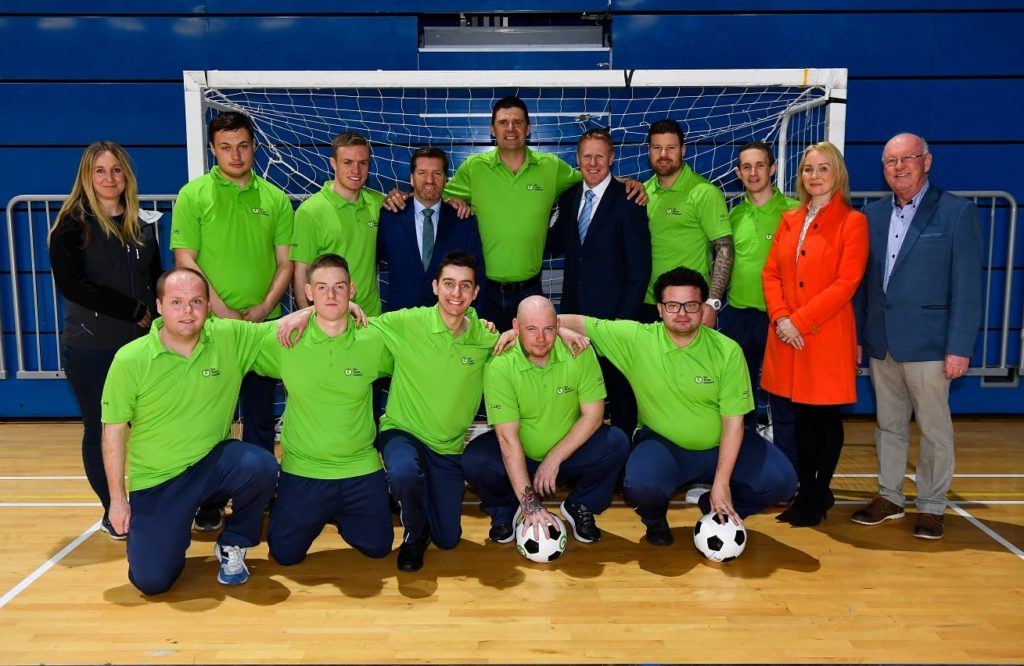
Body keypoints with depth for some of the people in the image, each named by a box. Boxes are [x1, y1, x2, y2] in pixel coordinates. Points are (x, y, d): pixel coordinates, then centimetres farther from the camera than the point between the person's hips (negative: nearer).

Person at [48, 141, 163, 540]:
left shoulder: (143, 224, 11)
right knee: (100, 431, 6)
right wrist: (134, 310, -16)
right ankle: (112, 512, 20)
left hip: (142, 344, 4)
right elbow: (71, 284, -15)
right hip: (89, 348, -3)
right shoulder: (72, 223, -4)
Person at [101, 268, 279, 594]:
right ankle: (174, 533, 27)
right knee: (151, 580, -11)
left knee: (261, 466, -31)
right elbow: (114, 431, -5)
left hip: (213, 465, 1)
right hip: (155, 481, -1)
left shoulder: (231, 337, -10)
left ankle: (231, 546, -1)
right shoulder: (130, 360, -13)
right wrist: (118, 499, -3)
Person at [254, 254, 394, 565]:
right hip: (302, 469, -1)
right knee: (286, 554, 4)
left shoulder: (373, 341, -9)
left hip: (361, 469, 1)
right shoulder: (283, 340, -11)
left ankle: (337, 515, 40)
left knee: (378, 547, 10)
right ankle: (304, 514, 37)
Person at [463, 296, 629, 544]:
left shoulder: (579, 352, -16)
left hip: (569, 453, 1)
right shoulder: (499, 366, -21)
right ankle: (505, 512, 6)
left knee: (617, 443, -23)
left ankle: (579, 507, 4)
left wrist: (554, 459, -20)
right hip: (518, 458, -1)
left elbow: (593, 415, -12)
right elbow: (508, 437, -24)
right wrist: (529, 503, -29)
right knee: (474, 461, -28)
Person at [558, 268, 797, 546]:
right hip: (663, 444, -1)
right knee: (640, 485, -32)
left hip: (721, 446, 2)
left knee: (781, 480, -18)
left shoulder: (727, 351, -11)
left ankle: (716, 508, 13)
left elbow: (733, 421, -10)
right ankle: (655, 520, 7)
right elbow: (578, 323, -6)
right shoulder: (636, 339, -12)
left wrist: (721, 483, -15)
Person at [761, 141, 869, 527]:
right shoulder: (790, 220, 14)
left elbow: (846, 282, -12)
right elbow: (771, 272, 9)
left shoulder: (852, 222, -3)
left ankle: (820, 496, 17)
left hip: (826, 336, -5)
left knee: (826, 418, 4)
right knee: (801, 416, 11)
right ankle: (806, 492, 23)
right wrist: (780, 317, -8)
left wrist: (800, 321, -17)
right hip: (788, 336, 5)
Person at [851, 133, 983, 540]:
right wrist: (856, 336, 6)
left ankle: (931, 507, 19)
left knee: (935, 429, 5)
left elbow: (967, 288, -7)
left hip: (927, 343, -4)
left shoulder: (957, 213, -4)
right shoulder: (872, 215, 10)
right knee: (889, 425, 14)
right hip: (881, 342, 5)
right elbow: (862, 280, 10)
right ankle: (889, 497, 27)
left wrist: (960, 348, -12)